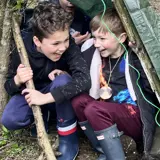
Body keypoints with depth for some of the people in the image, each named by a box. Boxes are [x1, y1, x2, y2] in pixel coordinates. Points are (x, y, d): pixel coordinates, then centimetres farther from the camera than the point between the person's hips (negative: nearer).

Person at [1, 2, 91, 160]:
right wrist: (17, 81, -36)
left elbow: (84, 79, -43)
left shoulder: (68, 45, -29)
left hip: (59, 94, -1)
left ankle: (68, 139, -19)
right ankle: (43, 115, 7)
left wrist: (46, 97, -46)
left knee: (63, 80, -36)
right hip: (32, 93, 1)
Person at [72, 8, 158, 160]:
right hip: (113, 114, 7)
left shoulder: (136, 57, -13)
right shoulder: (96, 56, 5)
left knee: (94, 110, -27)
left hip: (139, 117, -7)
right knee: (79, 100, -12)